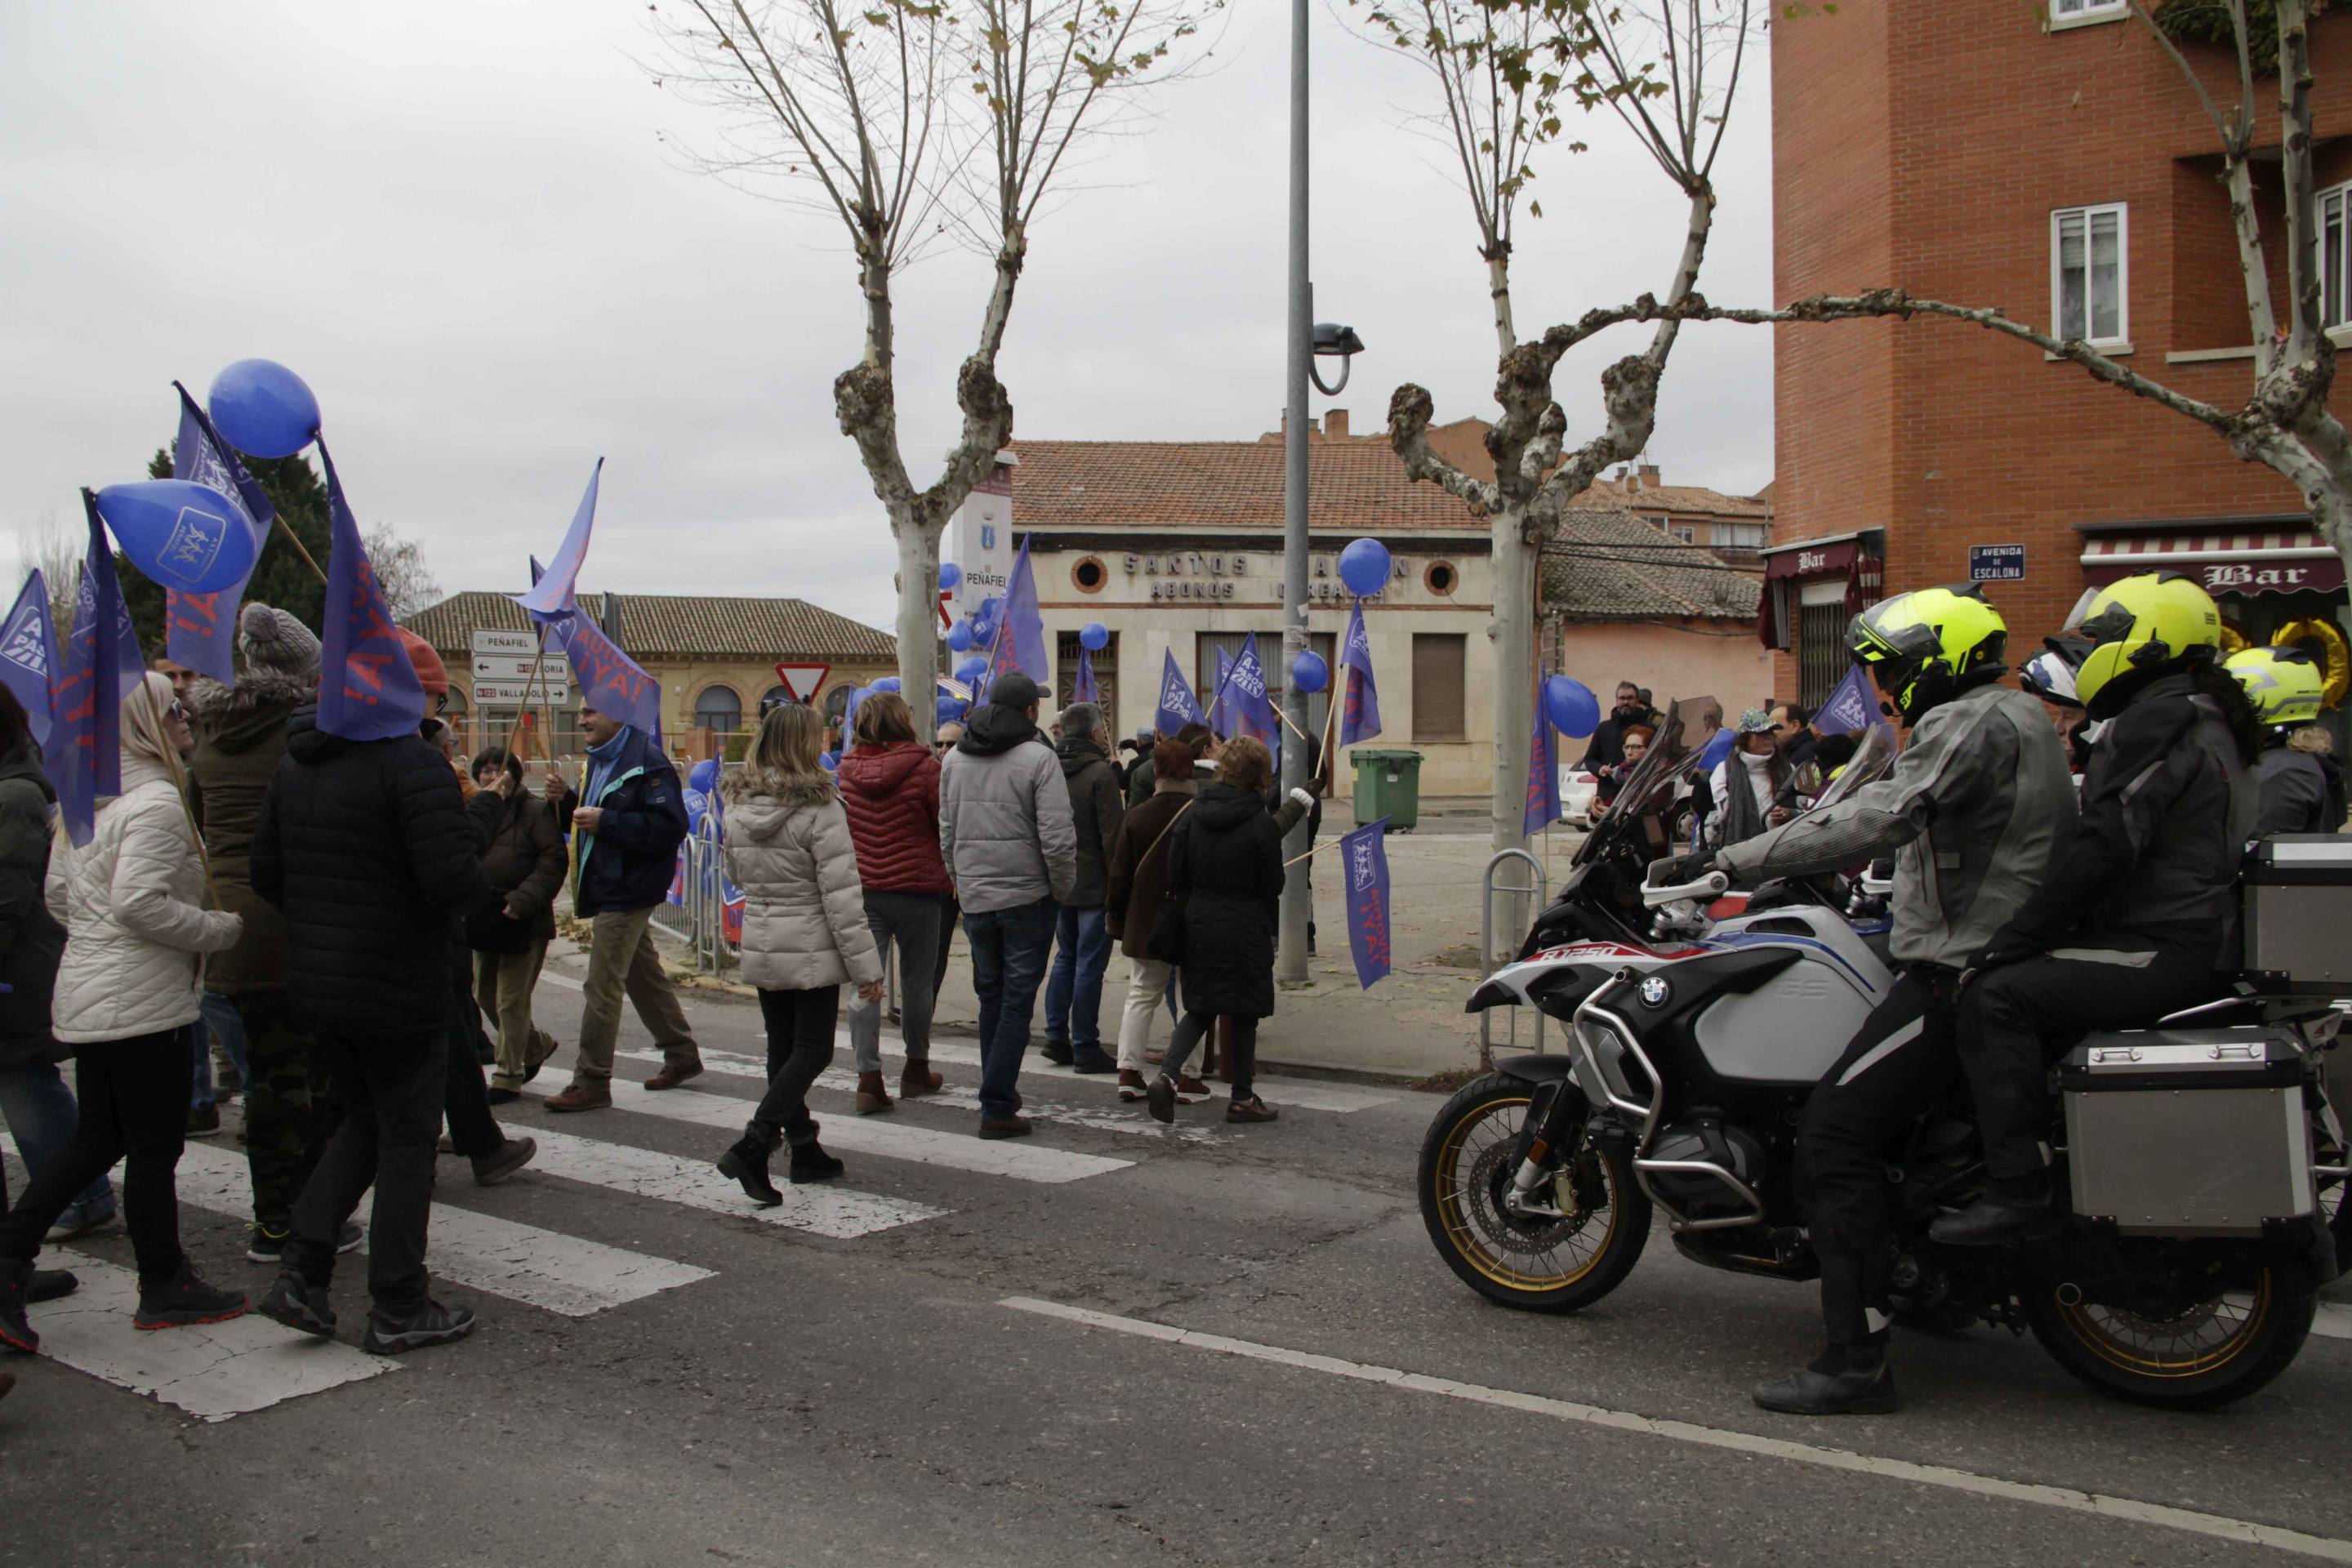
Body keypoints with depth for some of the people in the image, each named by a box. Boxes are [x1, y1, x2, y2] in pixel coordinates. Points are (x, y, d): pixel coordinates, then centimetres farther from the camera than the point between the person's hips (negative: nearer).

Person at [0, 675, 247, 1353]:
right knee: (154, 1147, 3)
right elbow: (139, 902, -26)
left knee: (96, 1140, 18)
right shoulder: (157, 800, -18)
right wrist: (221, 929, -14)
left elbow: (57, 893, 17)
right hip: (144, 1003, -9)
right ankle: (165, 1288, 15)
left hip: (86, 996, 9)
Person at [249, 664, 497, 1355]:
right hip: (398, 990, -7)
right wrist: (484, 884, -4)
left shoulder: (296, 761, 8)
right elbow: (455, 877, -25)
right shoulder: (409, 759, -18)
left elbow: (266, 872, 11)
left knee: (365, 1121, 23)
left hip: (313, 982, 8)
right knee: (407, 1141, 5)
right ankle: (399, 1310, 13)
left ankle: (303, 1275, 15)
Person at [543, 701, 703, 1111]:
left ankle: (591, 1081, 1)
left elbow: (670, 827, -24)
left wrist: (605, 821, -23)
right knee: (646, 977, 18)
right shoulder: (599, 761, 14)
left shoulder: (647, 762, -17)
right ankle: (682, 1054, 29)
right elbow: (588, 816, 23)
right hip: (610, 890, 10)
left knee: (602, 988, -6)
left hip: (626, 893, -10)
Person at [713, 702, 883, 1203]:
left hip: (760, 946, 6)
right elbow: (842, 893, -17)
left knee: (783, 1048, 15)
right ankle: (753, 1144, -11)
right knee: (813, 1050, 1)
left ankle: (804, 1149, 24)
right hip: (811, 949, -6)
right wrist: (865, 966, -13)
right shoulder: (819, 807, -17)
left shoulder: (737, 804, 2)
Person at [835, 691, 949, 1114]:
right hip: (916, 889, -3)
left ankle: (868, 1078, -5)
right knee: (916, 982, 12)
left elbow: (838, 829, 13)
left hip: (861, 889, 3)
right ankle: (916, 1070, 26)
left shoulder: (845, 771, 2)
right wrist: (952, 875, 9)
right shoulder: (924, 767, -11)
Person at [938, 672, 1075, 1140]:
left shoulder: (954, 758, 7)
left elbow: (946, 834, 12)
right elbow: (1056, 837, -15)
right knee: (1017, 1001, 0)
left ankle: (1000, 1092, 27)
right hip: (1027, 897, -5)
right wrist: (1063, 889, -2)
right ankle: (997, 1106, -3)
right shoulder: (1038, 758, -11)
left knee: (991, 997, 18)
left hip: (975, 898, 5)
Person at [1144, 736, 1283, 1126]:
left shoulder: (1194, 813, -1)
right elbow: (1272, 885, -5)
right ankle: (1242, 1098, 16)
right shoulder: (1262, 823, -12)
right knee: (1244, 1013, 8)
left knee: (1200, 1008, 14)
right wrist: (1266, 927, 13)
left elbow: (1175, 874, 1)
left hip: (1199, 923, 4)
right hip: (1246, 929, -4)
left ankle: (1167, 1074, -6)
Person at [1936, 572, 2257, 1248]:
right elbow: (2116, 842, 24)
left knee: (1995, 999, -20)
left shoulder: (2160, 718, -13)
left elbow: (2106, 848, -23)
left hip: (2168, 950, -11)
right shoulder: (2202, 717, 20)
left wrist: (2007, 943, -19)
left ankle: (2016, 1185, -21)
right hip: (2201, 935, 11)